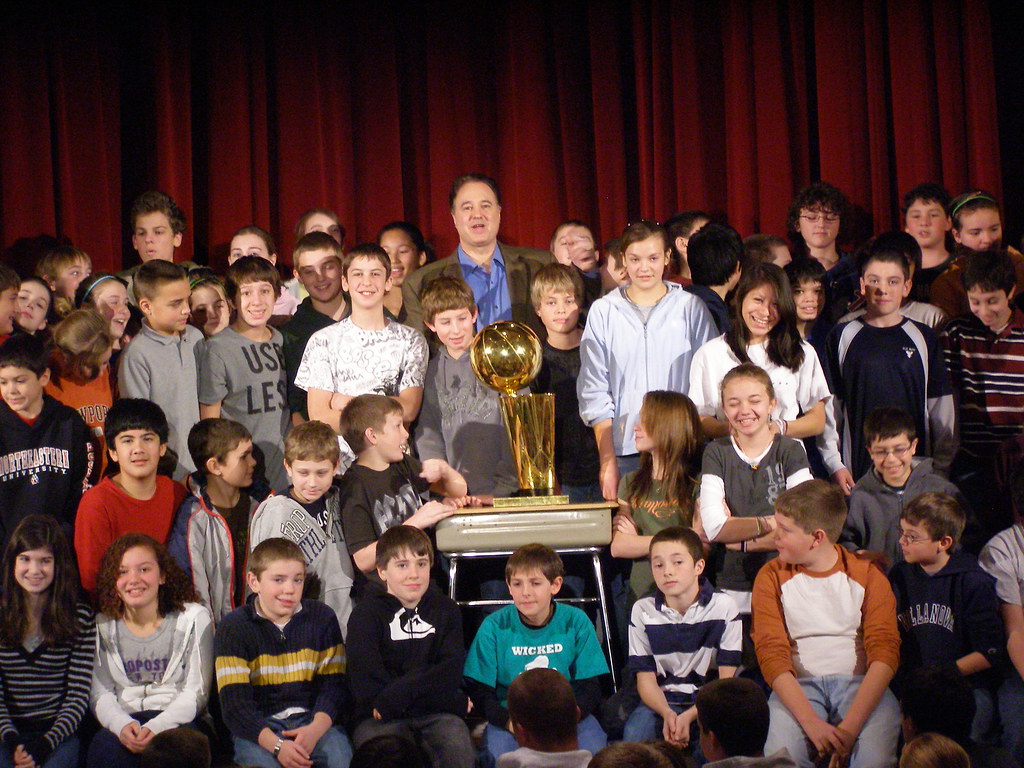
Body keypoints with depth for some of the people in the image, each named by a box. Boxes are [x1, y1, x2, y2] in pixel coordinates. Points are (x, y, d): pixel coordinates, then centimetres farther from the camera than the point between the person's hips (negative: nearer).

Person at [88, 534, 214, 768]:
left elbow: (196, 692, -1)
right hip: (124, 720, 2)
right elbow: (101, 694, 6)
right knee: (104, 747, -33)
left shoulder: (194, 618, 5)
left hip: (177, 721, -2)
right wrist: (122, 725, -17)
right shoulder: (103, 626, 12)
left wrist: (157, 727, -18)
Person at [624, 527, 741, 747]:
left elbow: (727, 680, -7)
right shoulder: (643, 611, 2)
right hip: (663, 701, 1)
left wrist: (688, 716, -23)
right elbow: (646, 678, 0)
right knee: (634, 732, -30)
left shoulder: (724, 607, -5)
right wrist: (667, 714, -22)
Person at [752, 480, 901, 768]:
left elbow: (884, 651, -5)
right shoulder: (771, 577, 7)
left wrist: (851, 725, -20)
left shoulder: (866, 574, 5)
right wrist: (812, 723, -21)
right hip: (798, 686, 1)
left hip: (860, 684, 0)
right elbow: (772, 655, -5)